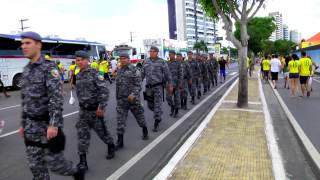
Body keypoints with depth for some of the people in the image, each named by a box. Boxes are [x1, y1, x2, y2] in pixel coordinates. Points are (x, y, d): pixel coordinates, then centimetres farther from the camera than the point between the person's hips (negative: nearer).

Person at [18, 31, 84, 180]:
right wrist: (23, 123, 17)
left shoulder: (49, 67, -12)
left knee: (53, 161, 2)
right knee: (35, 166, 12)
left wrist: (53, 124, -27)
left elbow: (57, 98, -20)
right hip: (31, 127, 7)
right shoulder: (26, 70, 11)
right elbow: (25, 99, 17)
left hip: (48, 125, -7)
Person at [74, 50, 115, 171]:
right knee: (82, 135, 1)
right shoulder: (78, 76, 8)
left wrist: (101, 107, -22)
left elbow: (104, 90, -19)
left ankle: (111, 147, 38)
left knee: (102, 131, 10)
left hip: (95, 110, -5)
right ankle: (83, 162, 7)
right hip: (83, 110, 6)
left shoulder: (94, 74, -13)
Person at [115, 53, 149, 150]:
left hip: (133, 98, -5)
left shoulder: (134, 70, -8)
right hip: (121, 99, 5)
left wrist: (133, 94, -28)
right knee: (120, 120, 0)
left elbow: (138, 84, -14)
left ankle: (145, 132, 39)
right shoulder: (119, 71, 12)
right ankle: (120, 141, 5)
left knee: (139, 115, 13)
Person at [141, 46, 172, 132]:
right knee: (150, 105, 12)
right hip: (149, 87, 4)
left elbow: (167, 74, -1)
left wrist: (170, 85, -2)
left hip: (158, 86, -4)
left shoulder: (161, 62, -4)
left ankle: (156, 124, 4)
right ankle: (159, 114, 41)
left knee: (157, 105, -5)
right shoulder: (146, 62, 8)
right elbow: (142, 74, 11)